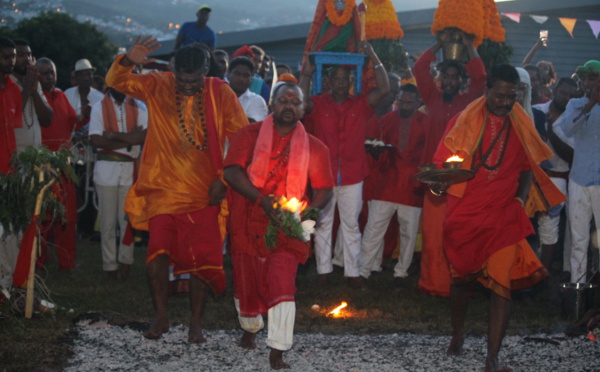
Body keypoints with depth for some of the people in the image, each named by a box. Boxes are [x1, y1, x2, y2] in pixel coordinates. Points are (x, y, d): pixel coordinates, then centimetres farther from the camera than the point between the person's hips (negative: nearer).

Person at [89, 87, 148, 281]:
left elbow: (143, 136, -9)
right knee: (108, 221, 3)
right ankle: (110, 266, 9)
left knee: (127, 219, 2)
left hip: (130, 168, 1)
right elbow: (96, 140, -10)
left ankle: (126, 262, 10)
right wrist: (128, 139, -12)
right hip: (106, 168, -1)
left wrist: (114, 135, -13)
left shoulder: (138, 107, 5)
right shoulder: (99, 107, 2)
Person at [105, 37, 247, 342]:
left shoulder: (221, 94, -3)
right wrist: (128, 62, -29)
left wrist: (224, 177, -6)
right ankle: (160, 315, 5)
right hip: (164, 187, 0)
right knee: (158, 248, -12)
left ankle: (196, 323, 15)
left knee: (202, 257, 2)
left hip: (205, 191, 0)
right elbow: (115, 81, -7)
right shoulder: (157, 87, -1)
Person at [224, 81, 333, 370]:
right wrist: (262, 199, -22)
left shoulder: (313, 147, 5)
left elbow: (324, 189, 5)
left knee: (282, 284, -15)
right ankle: (250, 328, 43)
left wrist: (307, 211, -15)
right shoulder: (250, 135, 2)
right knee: (247, 282, 13)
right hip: (248, 223, 1)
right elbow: (232, 171, -10)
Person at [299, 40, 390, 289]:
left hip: (352, 176, 1)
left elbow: (383, 90, -7)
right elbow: (301, 102, -18)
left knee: (351, 225, 6)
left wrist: (373, 58, -8)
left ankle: (352, 272, 10)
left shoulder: (361, 105, 4)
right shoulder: (318, 104, 2)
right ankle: (323, 270, 12)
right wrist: (307, 73, -12)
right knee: (323, 224, 5)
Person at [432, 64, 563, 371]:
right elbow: (442, 162, -2)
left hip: (503, 216, 0)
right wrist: (439, 182, -23)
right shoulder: (464, 121, -1)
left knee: (501, 282, -10)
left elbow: (527, 167, 14)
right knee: (461, 277, 14)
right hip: (464, 214, 0)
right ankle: (457, 334, 39)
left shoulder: (521, 125, 5)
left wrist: (521, 199, -2)